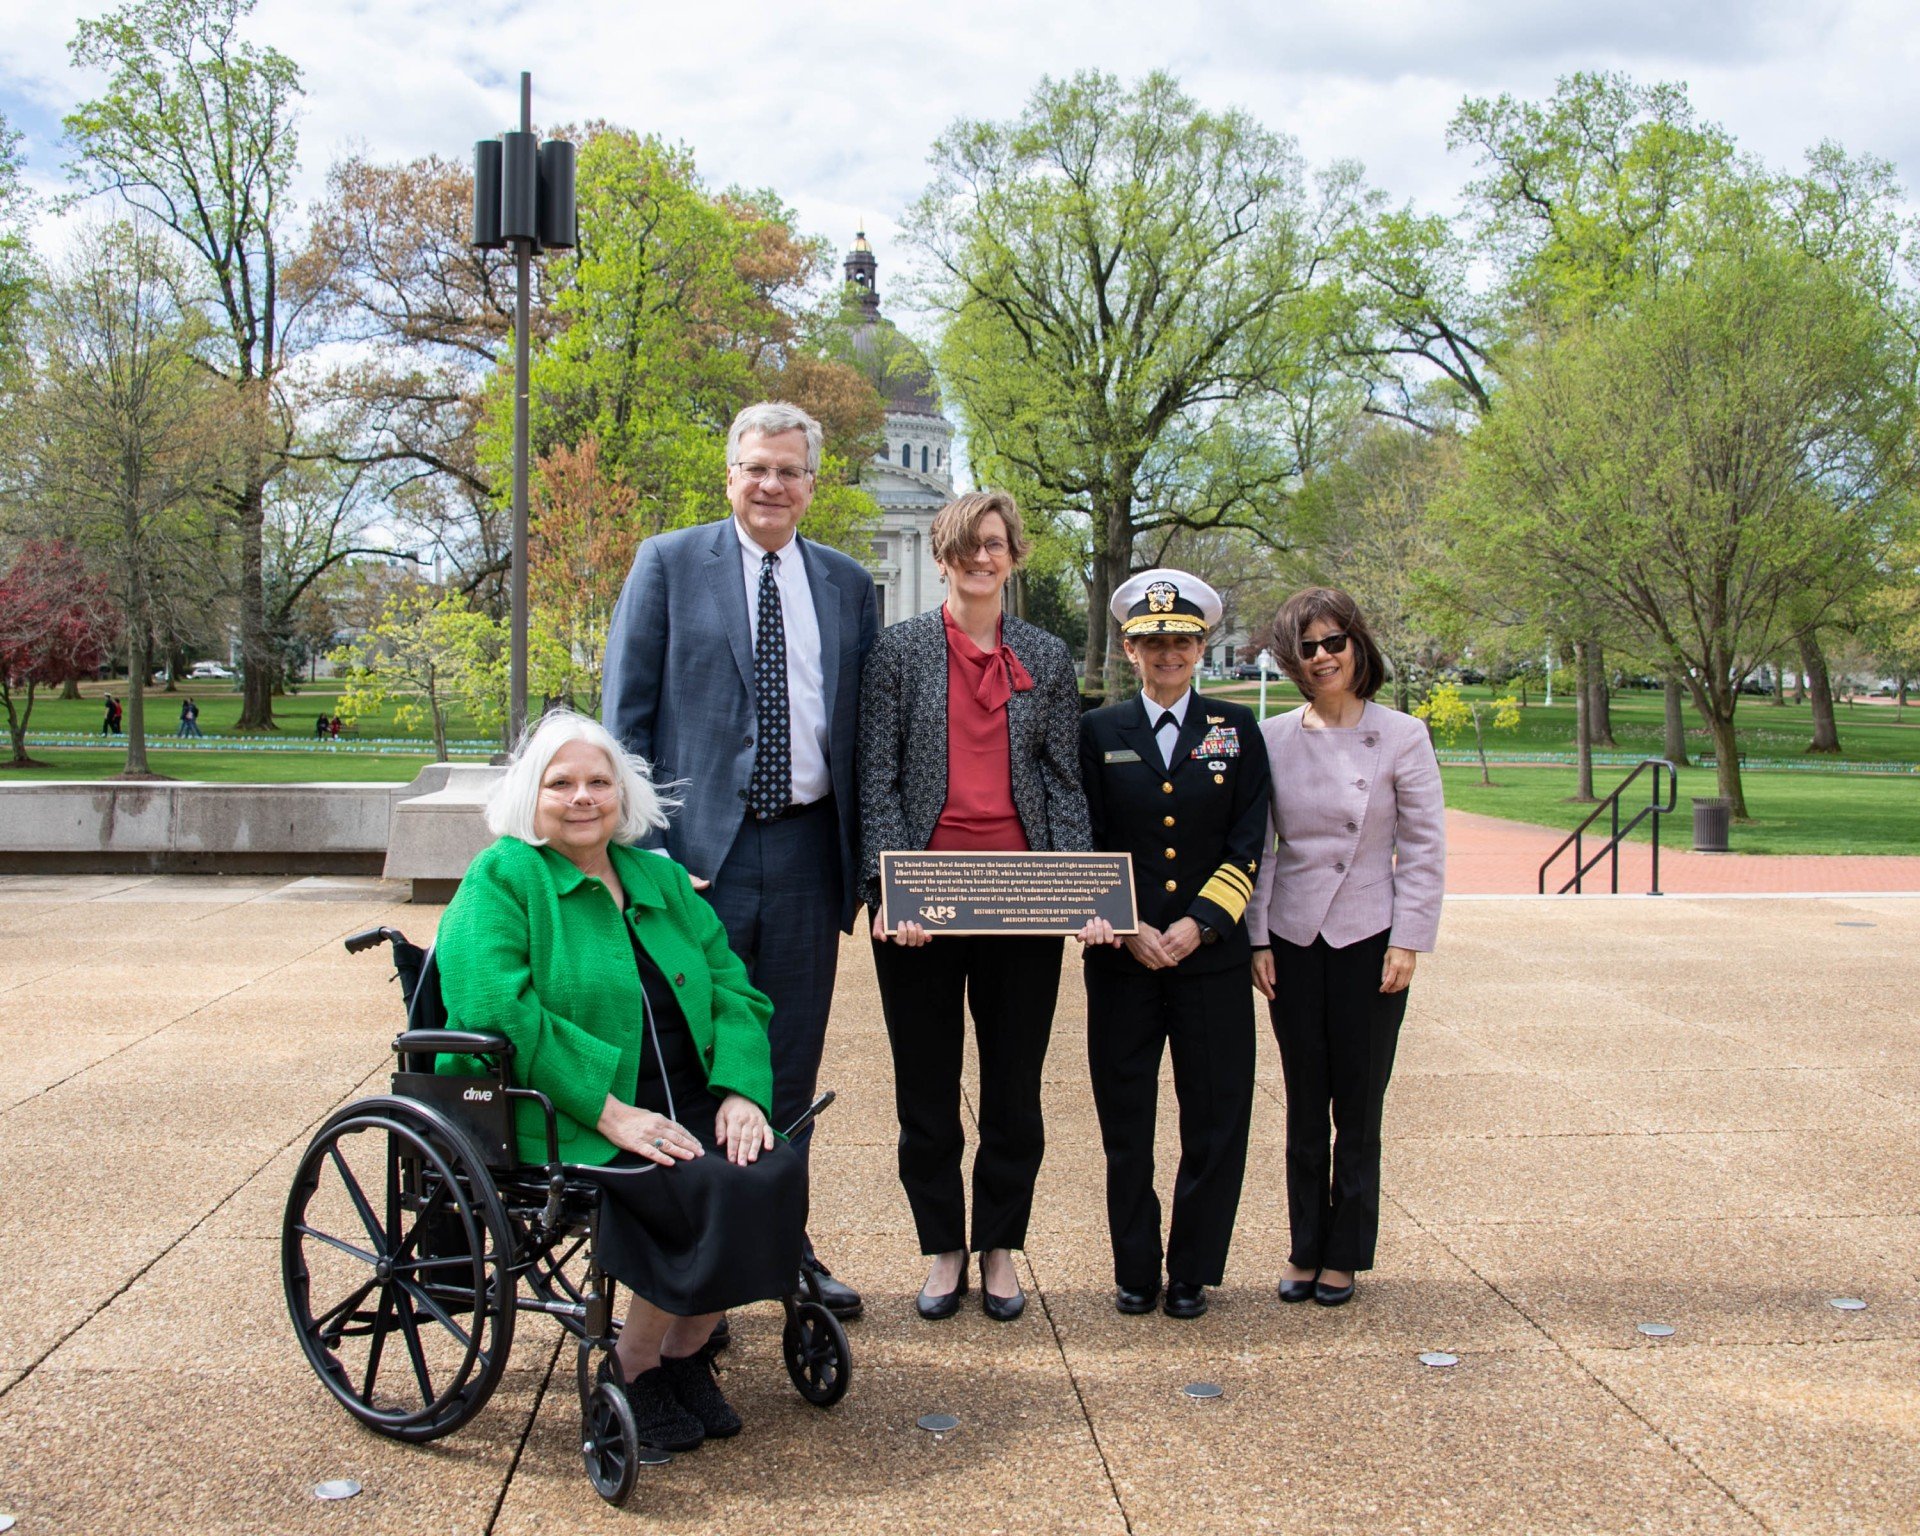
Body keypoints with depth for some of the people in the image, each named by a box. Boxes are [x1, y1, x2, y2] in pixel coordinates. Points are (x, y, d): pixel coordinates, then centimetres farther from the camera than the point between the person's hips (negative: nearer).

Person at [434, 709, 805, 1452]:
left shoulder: (658, 878, 19)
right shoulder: (501, 879, -1)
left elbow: (732, 988, 12)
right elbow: (495, 1008, -17)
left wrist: (741, 1090, -8)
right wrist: (610, 1112, -22)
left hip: (687, 1107, 6)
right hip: (563, 1124, -6)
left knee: (776, 1173, -21)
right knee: (714, 1191, -27)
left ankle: (686, 1353, 1)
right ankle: (631, 1370, -3)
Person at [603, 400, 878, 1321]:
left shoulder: (847, 585, 12)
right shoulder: (668, 564, 3)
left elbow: (863, 724, 13)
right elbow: (626, 711, 0)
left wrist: (864, 853, 5)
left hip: (805, 845, 3)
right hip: (700, 845, -3)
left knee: (790, 1064, 11)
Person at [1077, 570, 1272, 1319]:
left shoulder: (1237, 729, 6)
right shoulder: (1099, 732, 6)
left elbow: (1248, 845, 1)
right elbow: (1085, 849, 3)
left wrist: (1198, 924, -11)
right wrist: (1128, 931, -9)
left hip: (1212, 955, 0)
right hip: (1121, 958, 0)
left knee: (1215, 1119, 2)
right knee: (1125, 1123, 5)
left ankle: (1193, 1273, 17)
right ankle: (1134, 1271, 20)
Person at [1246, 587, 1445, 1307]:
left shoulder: (1401, 736, -3)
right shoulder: (1272, 738, 2)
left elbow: (1424, 849, -2)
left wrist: (1407, 941, -7)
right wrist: (1257, 938, 1)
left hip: (1369, 940, -2)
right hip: (1293, 942, 2)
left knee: (1358, 1111, 4)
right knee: (1304, 1107, 8)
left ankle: (1344, 1255, 16)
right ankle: (1305, 1250, 19)